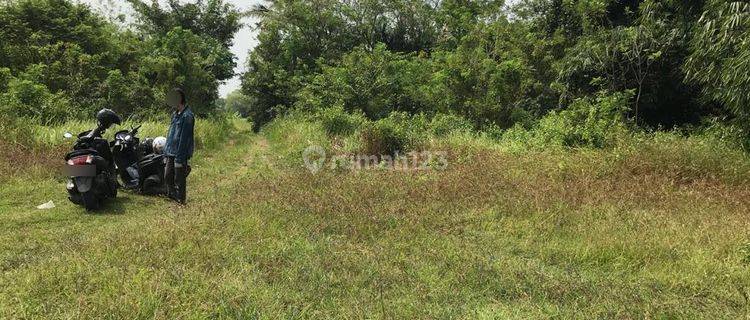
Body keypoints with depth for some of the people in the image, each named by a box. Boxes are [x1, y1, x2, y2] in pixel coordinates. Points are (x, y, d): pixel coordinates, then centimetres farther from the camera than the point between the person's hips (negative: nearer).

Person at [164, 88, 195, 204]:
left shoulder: (187, 116, -16)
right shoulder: (175, 114, 12)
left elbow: (184, 138, -19)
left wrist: (179, 159, -19)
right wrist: (166, 150, 15)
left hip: (180, 153, -9)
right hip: (171, 153, 9)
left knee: (179, 180, 0)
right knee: (168, 177, 16)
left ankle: (180, 202, 13)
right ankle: (172, 197, 33)